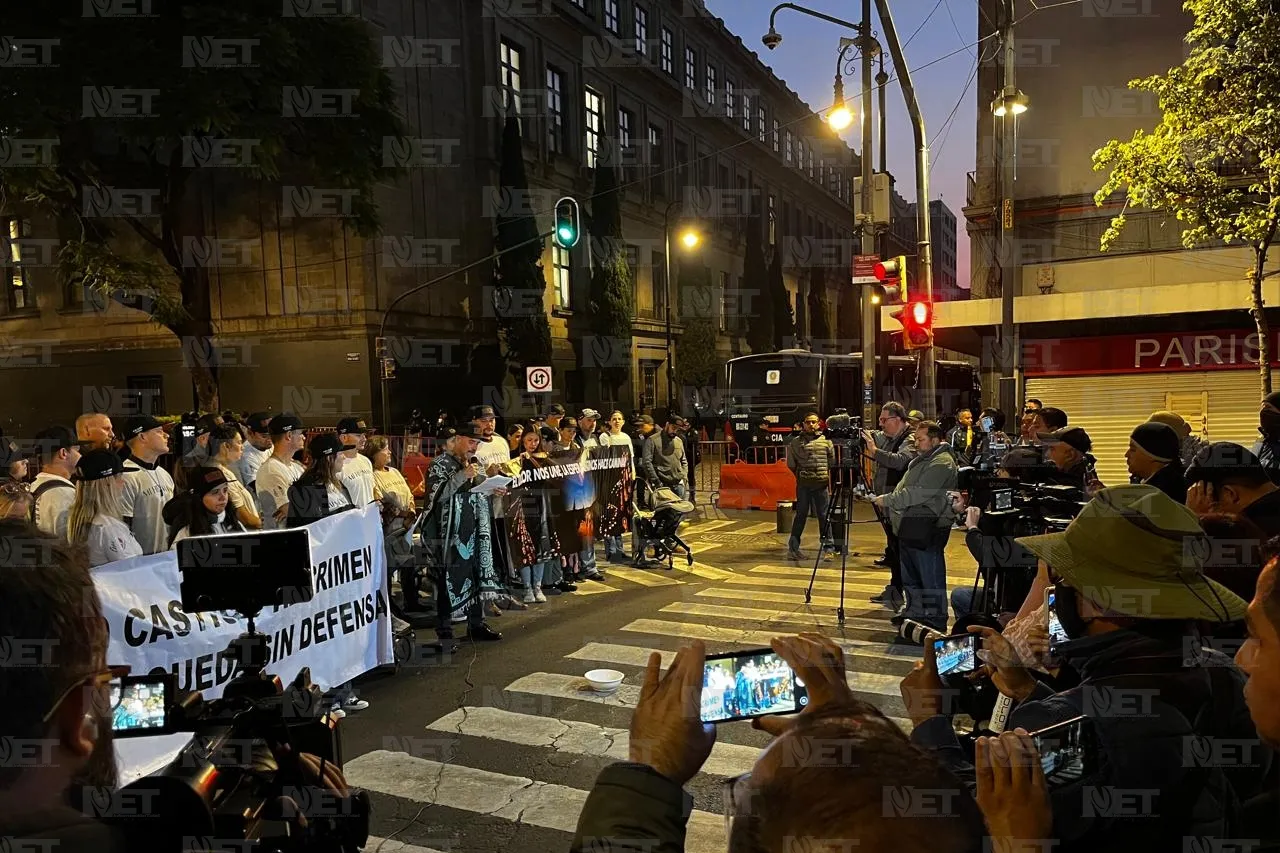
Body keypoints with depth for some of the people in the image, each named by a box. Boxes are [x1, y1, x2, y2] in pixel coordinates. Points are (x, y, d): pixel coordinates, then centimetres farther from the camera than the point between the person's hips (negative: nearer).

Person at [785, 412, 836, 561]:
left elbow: (832, 464, 11)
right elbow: (791, 465, 7)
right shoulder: (796, 442, 4)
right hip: (803, 485, -1)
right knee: (801, 515, 3)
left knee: (824, 515, 3)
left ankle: (828, 547, 10)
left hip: (822, 484, 1)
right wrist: (800, 477, 6)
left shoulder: (826, 441, 8)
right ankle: (793, 548, 8)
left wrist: (829, 481, 9)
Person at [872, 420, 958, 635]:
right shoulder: (920, 460, 19)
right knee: (909, 575, 19)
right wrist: (888, 505, 11)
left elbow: (918, 493, -22)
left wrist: (887, 500, -15)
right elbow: (903, 488, 26)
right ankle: (914, 611, 32)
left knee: (930, 577, -2)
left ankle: (936, 620, 8)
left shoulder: (942, 463, -14)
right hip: (910, 527, 10)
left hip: (928, 530, -10)